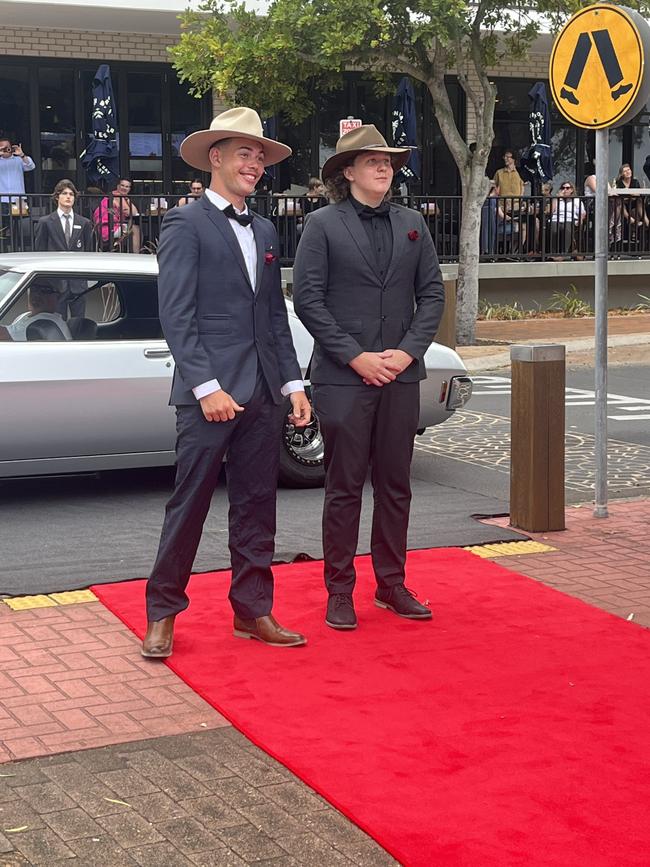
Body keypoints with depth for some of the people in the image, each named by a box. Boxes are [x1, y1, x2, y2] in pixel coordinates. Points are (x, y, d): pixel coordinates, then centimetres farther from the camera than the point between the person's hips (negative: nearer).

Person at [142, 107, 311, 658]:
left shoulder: (265, 231, 17)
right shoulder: (186, 225, -4)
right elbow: (176, 316, -11)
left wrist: (293, 383, 9)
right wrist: (206, 387, -17)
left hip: (263, 392, 6)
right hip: (209, 392, -6)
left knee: (256, 504, 10)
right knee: (190, 503, -1)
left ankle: (253, 610, 19)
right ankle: (163, 612, 12)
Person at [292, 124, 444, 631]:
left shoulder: (412, 224, 10)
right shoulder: (323, 225, -2)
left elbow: (432, 294, 8)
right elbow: (307, 299, -7)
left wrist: (408, 351, -7)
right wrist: (355, 356, -13)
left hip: (401, 375, 4)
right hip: (342, 378, -4)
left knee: (396, 485, 11)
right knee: (344, 488, 2)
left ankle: (391, 584, 22)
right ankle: (339, 591, 12)